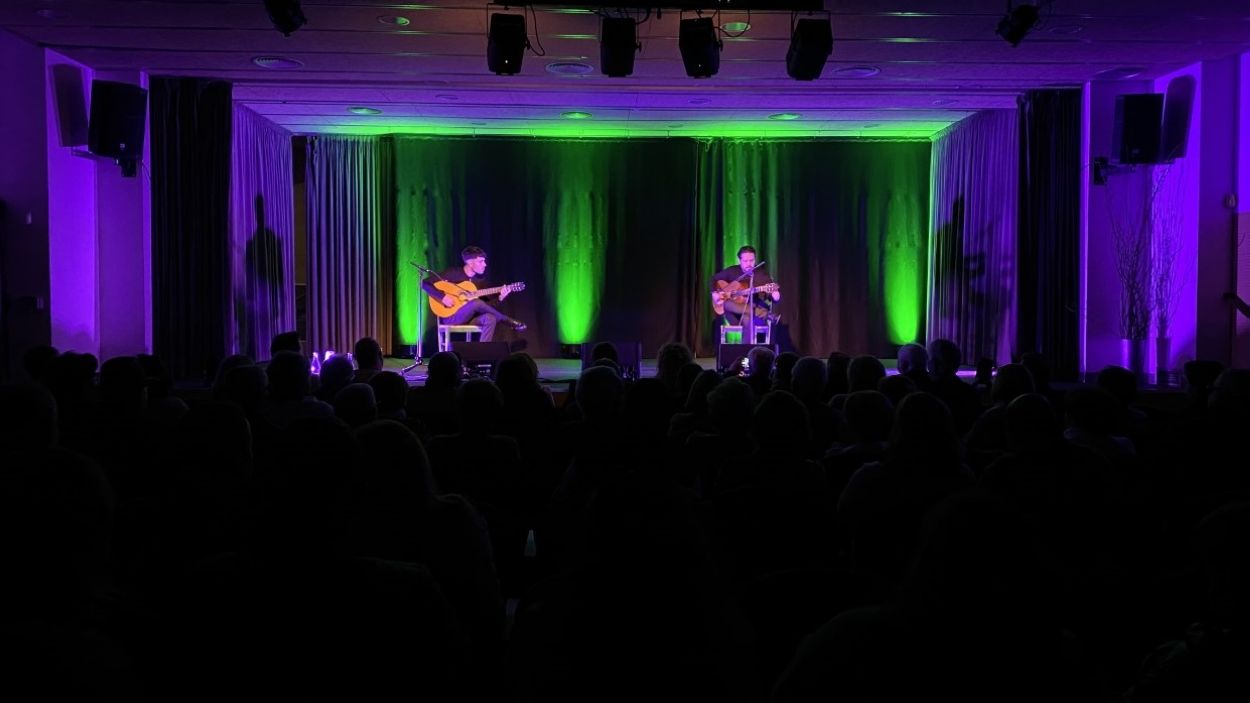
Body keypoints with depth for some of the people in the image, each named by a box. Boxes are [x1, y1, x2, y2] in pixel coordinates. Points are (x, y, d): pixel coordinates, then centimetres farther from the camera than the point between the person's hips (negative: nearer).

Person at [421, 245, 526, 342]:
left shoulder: (480, 279, 8)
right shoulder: (453, 273, -7)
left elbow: (488, 303, 8)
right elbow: (425, 283, -10)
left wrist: (500, 297, -12)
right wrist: (443, 297, -21)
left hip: (470, 318, 5)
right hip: (451, 318, -5)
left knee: (490, 318, -29)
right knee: (477, 303, -32)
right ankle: (510, 322, -18)